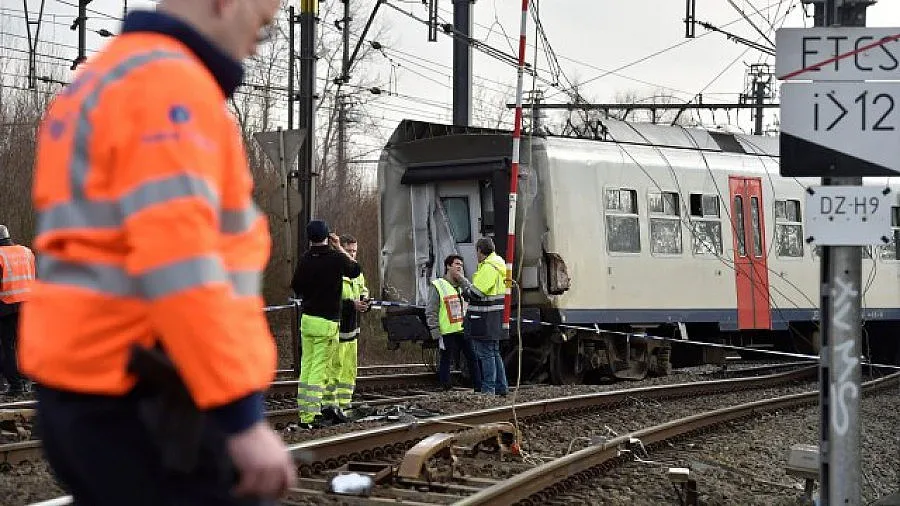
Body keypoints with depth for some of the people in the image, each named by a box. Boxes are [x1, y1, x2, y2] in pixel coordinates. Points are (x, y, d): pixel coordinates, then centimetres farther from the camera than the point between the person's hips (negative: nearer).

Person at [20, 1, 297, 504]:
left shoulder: (100, 81, 19)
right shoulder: (169, 83, -13)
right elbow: (178, 263, -23)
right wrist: (243, 416, -24)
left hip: (88, 392, 10)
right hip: (143, 402, -10)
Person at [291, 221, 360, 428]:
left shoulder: (304, 259, 1)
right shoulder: (335, 257, -10)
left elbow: (296, 287, 10)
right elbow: (355, 270, 9)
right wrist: (339, 249, 15)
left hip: (306, 319, 5)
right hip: (327, 322, -5)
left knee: (306, 367, 9)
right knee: (319, 369, -5)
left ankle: (303, 413, 11)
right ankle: (312, 416, -9)